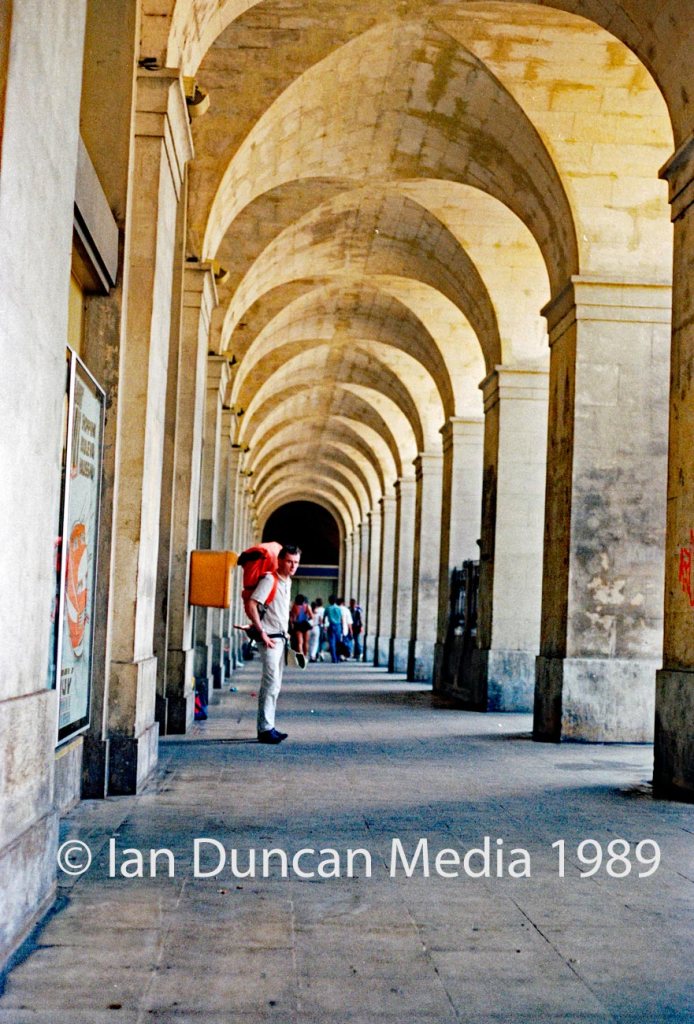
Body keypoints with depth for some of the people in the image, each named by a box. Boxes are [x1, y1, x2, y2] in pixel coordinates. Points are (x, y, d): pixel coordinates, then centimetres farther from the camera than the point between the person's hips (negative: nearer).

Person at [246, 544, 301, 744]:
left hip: (281, 638, 9)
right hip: (270, 638, -9)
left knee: (274, 684, 12)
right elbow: (251, 606, -22)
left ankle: (267, 727, 19)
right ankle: (265, 729, -9)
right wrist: (262, 633, -21)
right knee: (271, 683, -12)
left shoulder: (287, 582, 13)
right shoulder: (269, 580, -14)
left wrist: (285, 634, 17)